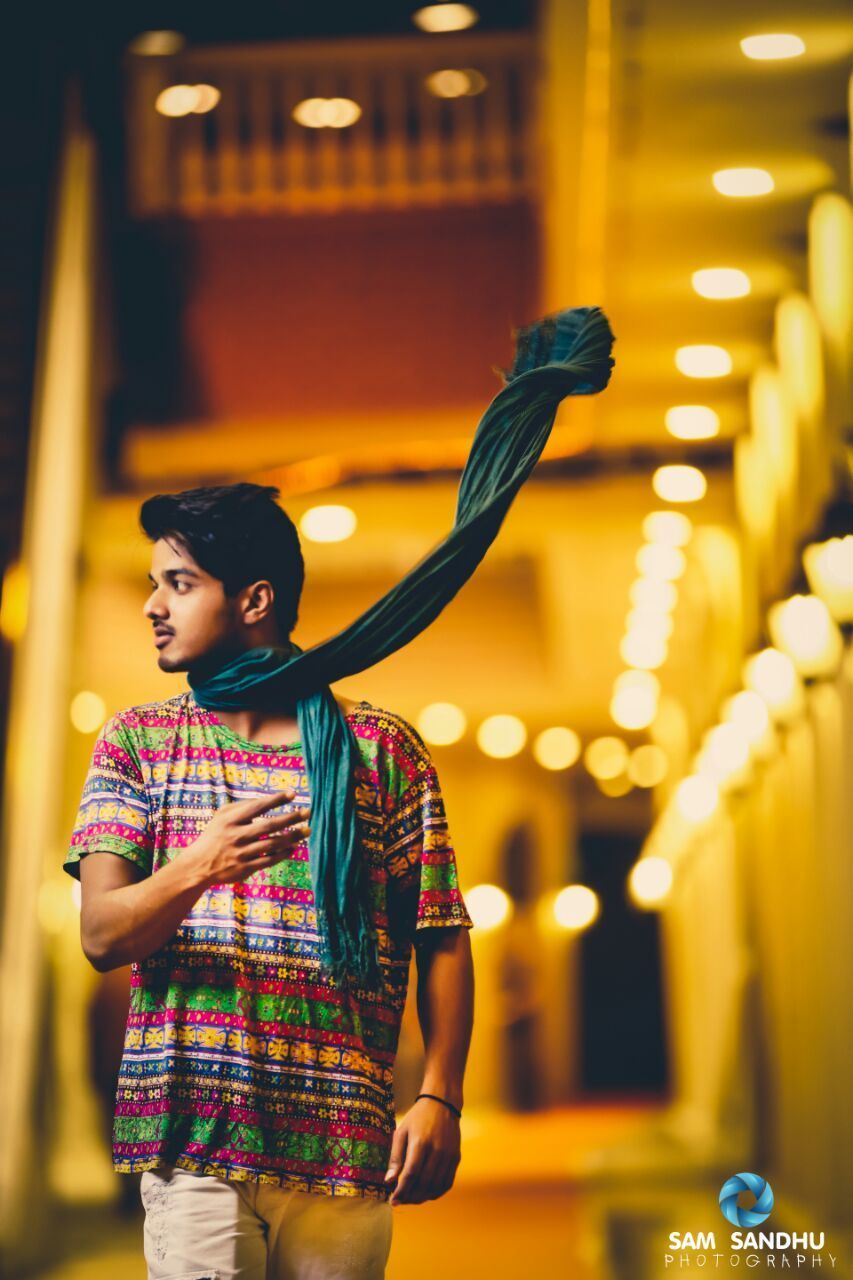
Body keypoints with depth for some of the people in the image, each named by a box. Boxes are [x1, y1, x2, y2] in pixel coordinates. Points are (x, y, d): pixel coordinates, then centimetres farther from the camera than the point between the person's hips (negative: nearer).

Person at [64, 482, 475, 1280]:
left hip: (343, 1148, 0)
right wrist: (198, 869, -23)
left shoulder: (384, 749, 4)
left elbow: (442, 942, 4)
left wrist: (439, 1097, -7)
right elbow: (101, 936, -4)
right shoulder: (137, 742, 7)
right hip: (190, 1137, 0)